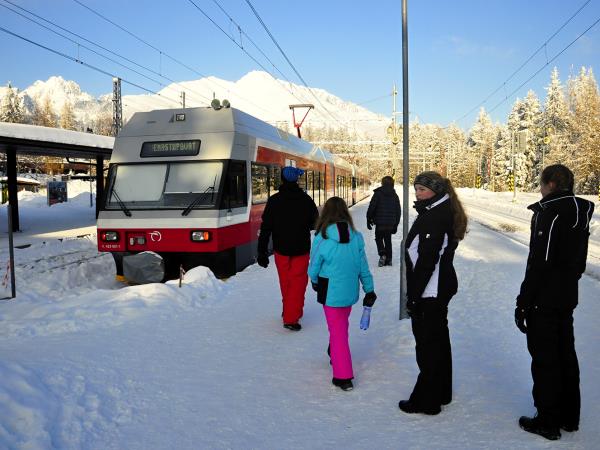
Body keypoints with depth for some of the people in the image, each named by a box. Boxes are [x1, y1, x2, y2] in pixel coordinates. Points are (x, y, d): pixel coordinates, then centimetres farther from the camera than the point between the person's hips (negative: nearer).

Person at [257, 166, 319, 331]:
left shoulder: (274, 200, -6)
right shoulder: (306, 199, -4)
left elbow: (266, 227, -7)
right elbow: (315, 223, 8)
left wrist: (262, 251, -3)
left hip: (281, 249, 1)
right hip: (301, 249, -1)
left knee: (285, 282, 16)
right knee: (297, 283, 1)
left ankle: (289, 311, 32)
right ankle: (291, 319, -5)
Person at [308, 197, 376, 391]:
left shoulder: (321, 238, -17)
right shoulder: (356, 237, -7)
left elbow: (314, 267, -6)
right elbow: (363, 266, 0)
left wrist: (315, 281, 15)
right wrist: (369, 289, 11)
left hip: (331, 292, -4)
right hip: (350, 292, 4)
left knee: (338, 331, 5)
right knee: (342, 326, 25)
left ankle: (343, 377, 8)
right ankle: (335, 355, 46)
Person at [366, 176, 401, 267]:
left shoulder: (378, 193, -6)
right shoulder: (395, 195, 9)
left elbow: (372, 207, -10)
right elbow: (398, 211, 13)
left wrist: (369, 219, -1)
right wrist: (396, 224, 19)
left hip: (380, 222, -4)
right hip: (391, 223, 4)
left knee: (379, 238, 9)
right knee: (388, 240, 14)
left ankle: (382, 254, -14)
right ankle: (388, 259, 13)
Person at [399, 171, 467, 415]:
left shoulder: (434, 217, -20)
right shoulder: (445, 212, 12)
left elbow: (427, 259, -24)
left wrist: (414, 294, -20)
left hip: (429, 292, -11)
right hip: (441, 288, 11)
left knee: (427, 345, -1)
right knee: (439, 340, 19)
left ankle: (426, 400, 11)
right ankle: (441, 393, 33)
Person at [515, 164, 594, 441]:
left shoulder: (549, 212, -19)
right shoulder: (581, 212, 8)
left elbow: (539, 262, -22)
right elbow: (579, 260, 14)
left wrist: (523, 302, -17)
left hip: (544, 300, -8)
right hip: (568, 298, 9)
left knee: (544, 359, 2)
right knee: (566, 354, 17)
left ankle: (548, 422, 14)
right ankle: (569, 417, 30)